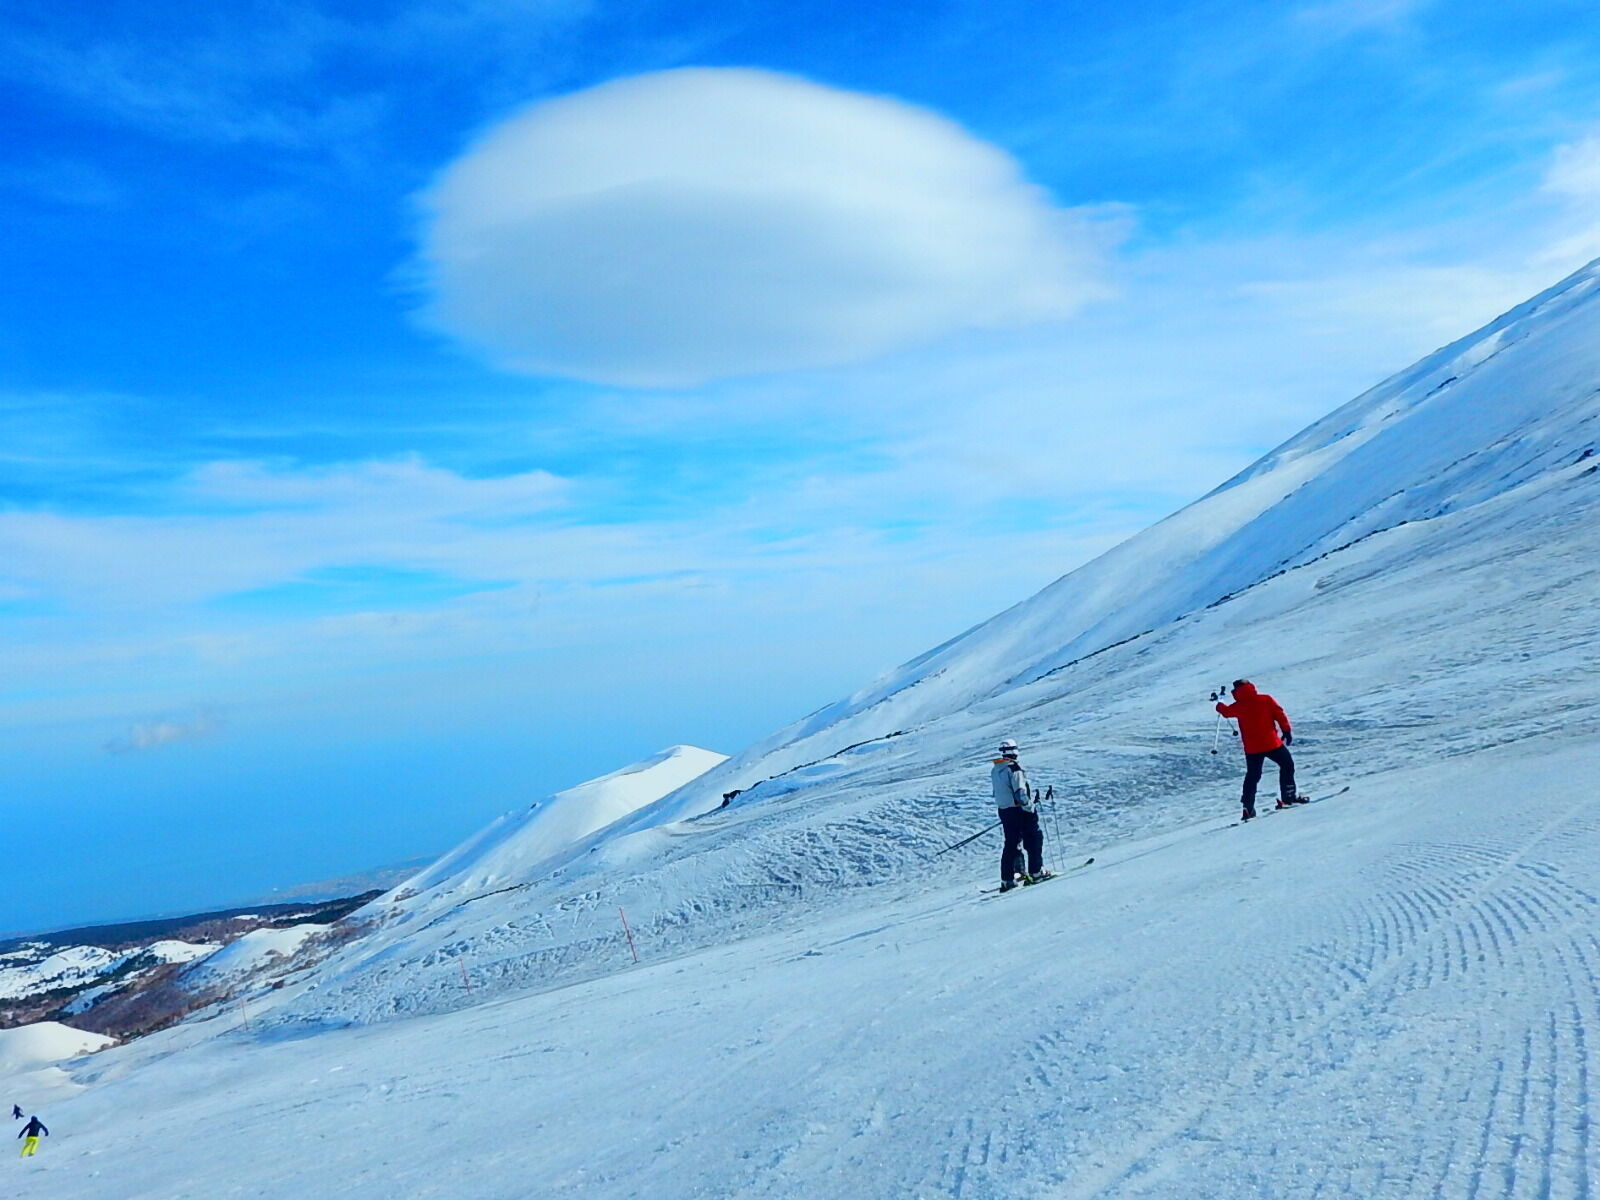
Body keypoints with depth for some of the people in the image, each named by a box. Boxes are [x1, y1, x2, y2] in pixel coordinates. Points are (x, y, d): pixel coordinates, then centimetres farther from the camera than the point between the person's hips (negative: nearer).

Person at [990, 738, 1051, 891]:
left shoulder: (995, 770, 9)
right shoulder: (1013, 768, -16)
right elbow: (1020, 791, -20)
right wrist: (1030, 807, -14)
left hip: (1003, 810, 8)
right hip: (1019, 809, -8)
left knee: (1011, 844, 11)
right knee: (1034, 838, 7)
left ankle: (1007, 879, 9)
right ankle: (1036, 872, 7)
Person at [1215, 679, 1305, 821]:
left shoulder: (1238, 706, -1)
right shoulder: (1265, 699, -4)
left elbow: (1226, 711, 18)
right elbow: (1280, 714, -6)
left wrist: (1219, 704, 40)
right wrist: (1287, 731, 3)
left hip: (1251, 748, 2)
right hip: (1271, 743, -2)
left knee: (1252, 777, 13)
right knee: (1287, 765, 18)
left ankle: (1248, 809, 7)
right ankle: (1288, 796, 12)